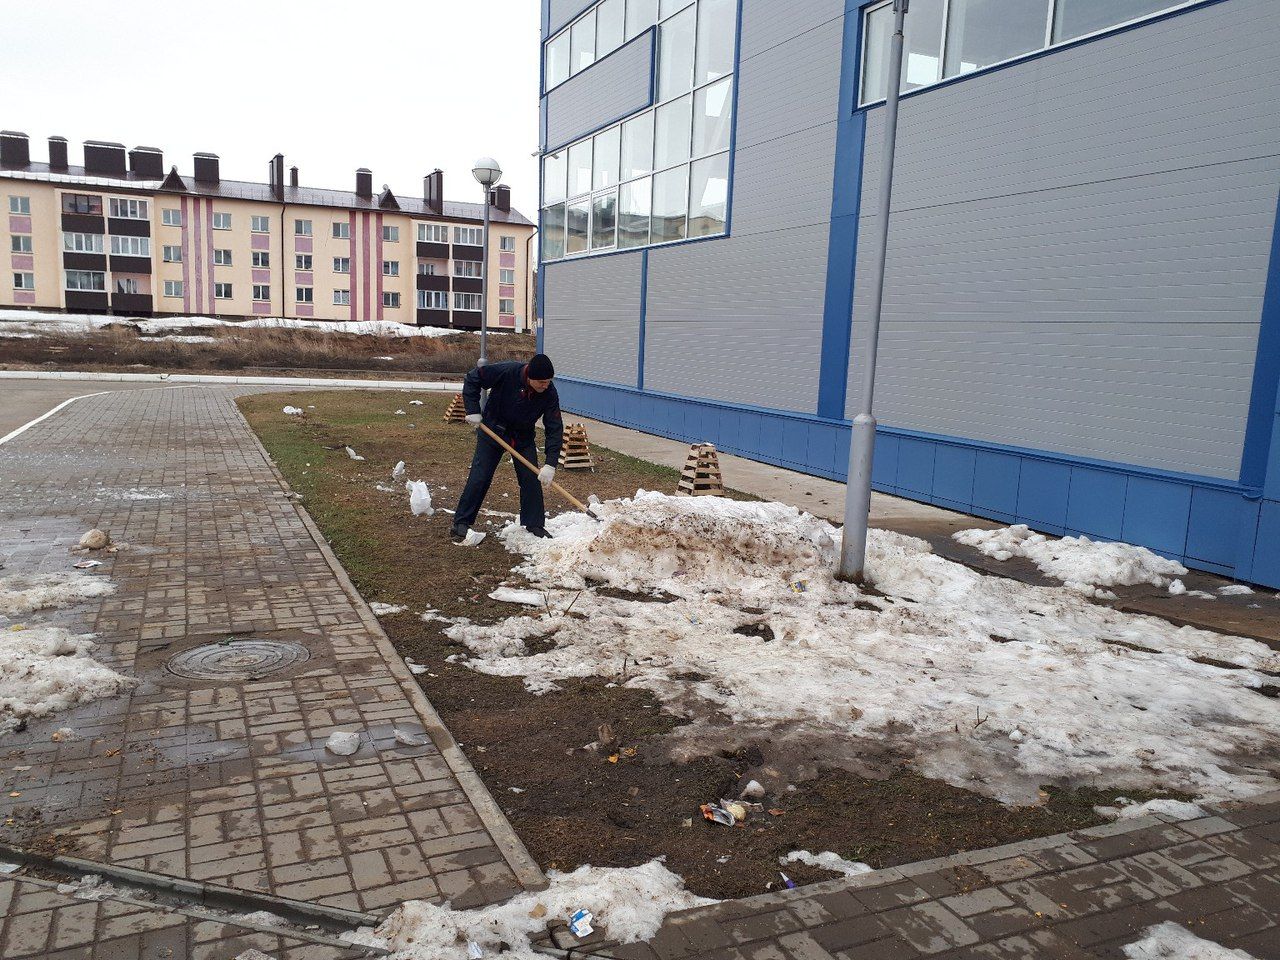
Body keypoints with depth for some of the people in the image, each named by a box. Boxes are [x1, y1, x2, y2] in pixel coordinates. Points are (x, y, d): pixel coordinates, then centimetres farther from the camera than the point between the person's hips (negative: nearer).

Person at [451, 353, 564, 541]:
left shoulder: (549, 393, -22)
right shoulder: (506, 372, -30)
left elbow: (555, 429, -22)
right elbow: (472, 379, -18)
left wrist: (550, 465, -29)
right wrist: (473, 411, -23)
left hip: (523, 438, 2)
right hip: (493, 431, -2)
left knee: (531, 479, -2)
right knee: (479, 478, -3)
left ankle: (534, 524, 12)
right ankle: (462, 522, 8)